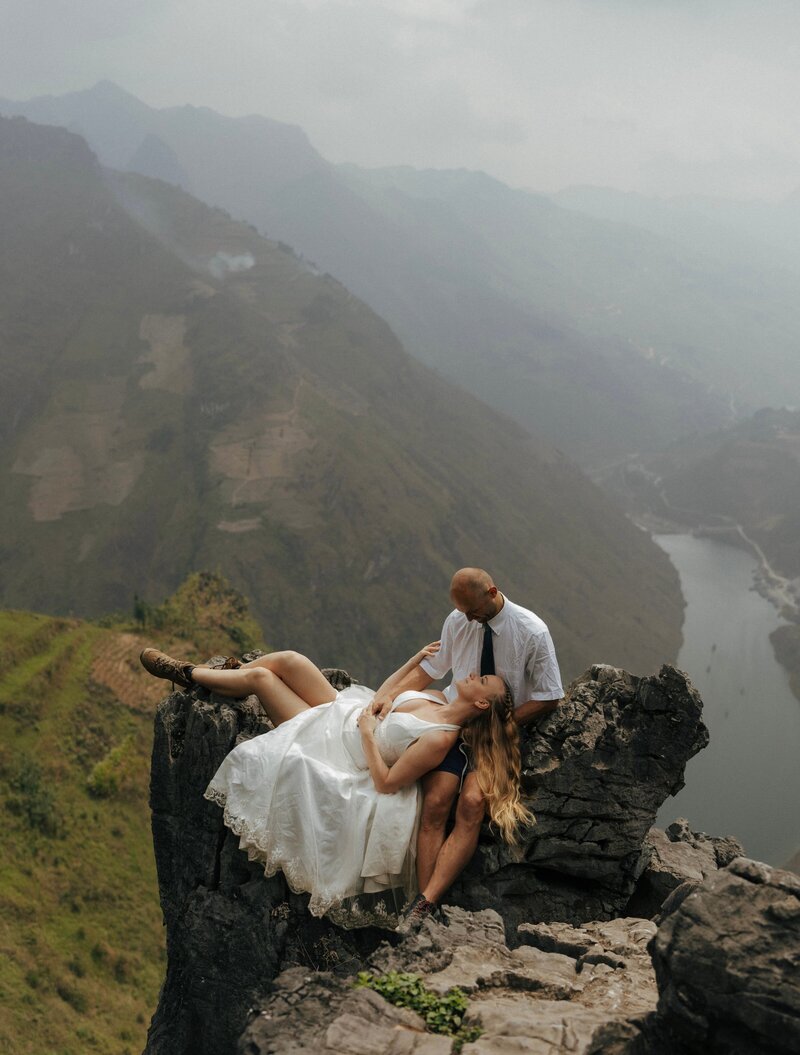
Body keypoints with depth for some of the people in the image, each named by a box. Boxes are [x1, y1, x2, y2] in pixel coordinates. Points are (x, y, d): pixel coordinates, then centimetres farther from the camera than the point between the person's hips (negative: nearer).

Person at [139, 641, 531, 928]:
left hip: (335, 754, -7)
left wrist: (367, 732, -21)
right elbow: (383, 697, 10)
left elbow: (386, 782, -26)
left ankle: (187, 674, 20)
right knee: (287, 660, -1)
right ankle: (219, 672, 25)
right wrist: (416, 660, 4)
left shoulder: (440, 738, -28)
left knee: (260, 677, -5)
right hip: (344, 713, 7)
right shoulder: (437, 698, -4)